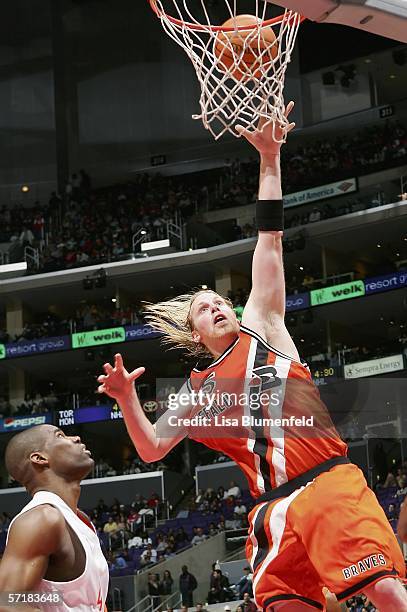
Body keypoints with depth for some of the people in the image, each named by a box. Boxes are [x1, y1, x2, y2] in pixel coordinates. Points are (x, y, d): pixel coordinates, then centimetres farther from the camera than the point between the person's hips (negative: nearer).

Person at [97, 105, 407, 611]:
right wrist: (126, 397, 1)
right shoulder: (195, 392, 21)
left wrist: (269, 161, 4)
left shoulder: (260, 328, 13)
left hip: (328, 482, -4)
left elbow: (270, 239, 9)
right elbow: (151, 450, 17)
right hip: (272, 508, 4)